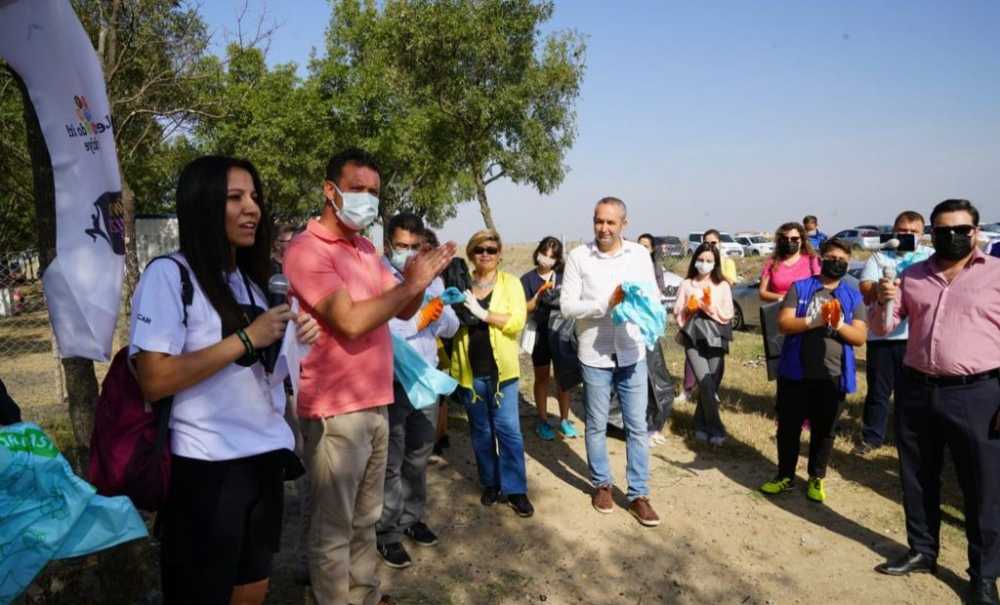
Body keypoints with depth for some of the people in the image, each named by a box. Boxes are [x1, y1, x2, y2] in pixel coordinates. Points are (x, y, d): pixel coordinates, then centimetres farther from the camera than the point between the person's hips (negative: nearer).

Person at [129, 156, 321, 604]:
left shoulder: (249, 278, 12)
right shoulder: (168, 275, -13)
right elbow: (153, 381, -20)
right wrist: (246, 339, -20)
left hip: (265, 455, 7)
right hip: (206, 467, -7)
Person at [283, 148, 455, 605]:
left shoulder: (366, 248, 12)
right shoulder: (307, 250, -14)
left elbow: (403, 311, 15)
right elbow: (351, 320, -25)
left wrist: (419, 281, -6)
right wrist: (410, 283, -16)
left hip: (375, 404, 8)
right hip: (334, 411, -8)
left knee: (366, 517, 21)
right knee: (334, 526, 7)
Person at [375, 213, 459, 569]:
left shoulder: (432, 278, 10)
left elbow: (451, 328, 9)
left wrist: (439, 314, -13)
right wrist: (418, 321, -17)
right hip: (391, 383, -6)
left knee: (419, 457, 17)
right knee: (391, 463, 4)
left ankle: (412, 518, 33)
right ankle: (387, 534, 16)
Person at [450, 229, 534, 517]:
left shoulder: (510, 282, 0)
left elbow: (517, 321, -12)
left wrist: (482, 312, -19)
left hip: (501, 369, -2)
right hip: (469, 371, 3)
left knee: (508, 430, -1)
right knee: (481, 431, 13)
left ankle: (515, 490, 8)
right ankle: (490, 483, 27)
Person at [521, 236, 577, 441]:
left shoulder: (563, 276, 3)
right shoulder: (528, 279, -3)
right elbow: (525, 309, -8)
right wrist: (540, 295, -21)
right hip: (540, 333, -2)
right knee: (542, 378, 9)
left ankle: (564, 420, 21)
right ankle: (543, 421, 19)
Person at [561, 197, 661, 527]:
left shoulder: (640, 254, 0)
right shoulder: (578, 256, -6)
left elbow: (655, 298, 1)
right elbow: (567, 305, -10)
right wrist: (606, 304, -20)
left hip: (632, 354, 2)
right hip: (595, 356, -1)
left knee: (637, 426, 7)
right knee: (597, 426, 13)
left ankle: (638, 494, 19)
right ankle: (602, 484, 32)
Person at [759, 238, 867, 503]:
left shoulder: (853, 296, 5)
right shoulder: (799, 288, 1)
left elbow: (860, 337, -1)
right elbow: (783, 322, -9)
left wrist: (839, 325, -21)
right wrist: (814, 321, -24)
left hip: (833, 377, 1)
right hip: (796, 372, -1)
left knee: (824, 430, 12)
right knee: (788, 426, 9)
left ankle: (816, 479, 28)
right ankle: (785, 476, 25)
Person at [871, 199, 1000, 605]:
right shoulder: (913, 276, 8)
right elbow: (882, 329, 11)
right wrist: (883, 301, -10)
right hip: (916, 392, 4)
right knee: (918, 480, 16)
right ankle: (922, 552, 34)